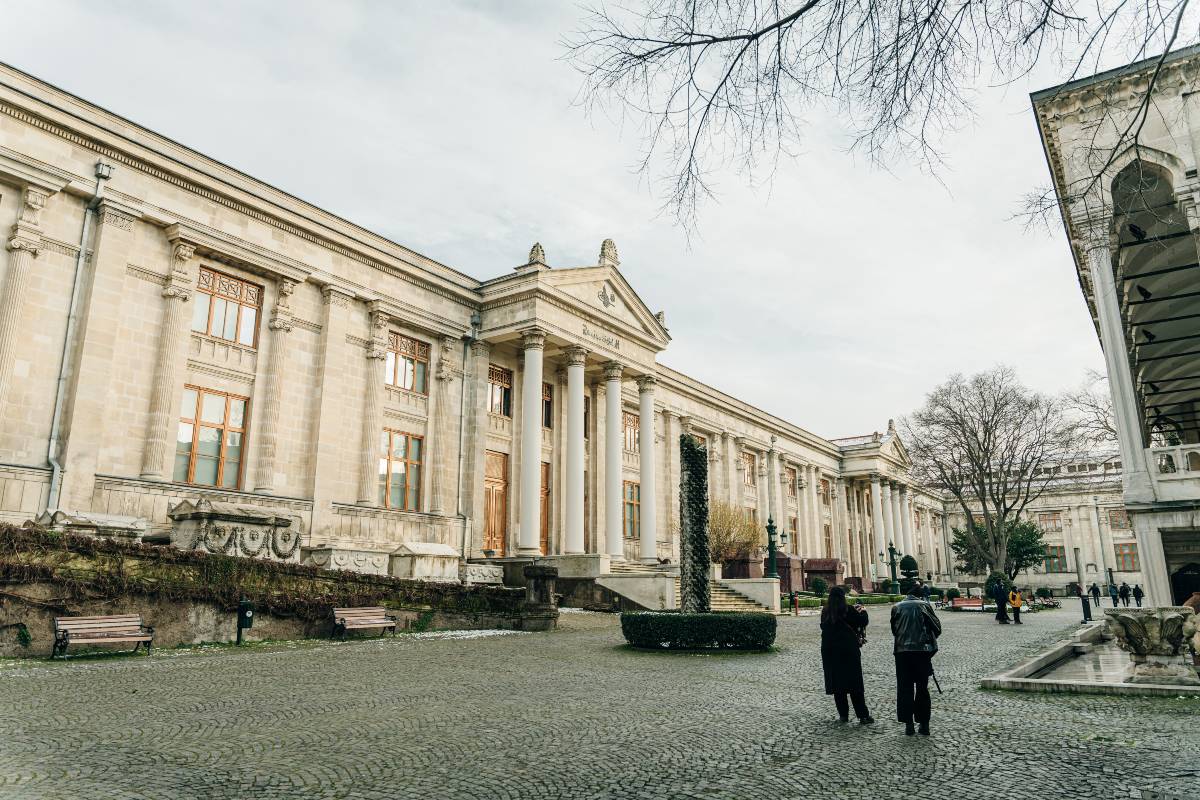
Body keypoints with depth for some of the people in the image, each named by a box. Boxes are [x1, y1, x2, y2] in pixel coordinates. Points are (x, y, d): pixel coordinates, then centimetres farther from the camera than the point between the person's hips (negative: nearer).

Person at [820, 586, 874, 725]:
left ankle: (843, 715, 12)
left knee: (836, 682, 10)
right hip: (848, 651, -3)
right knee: (855, 683, 3)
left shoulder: (825, 612, 1)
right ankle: (863, 716, 5)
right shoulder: (847, 610, -12)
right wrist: (863, 611, 16)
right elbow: (863, 621, -6)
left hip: (829, 652, 4)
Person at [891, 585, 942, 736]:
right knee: (922, 688, 11)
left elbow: (894, 630, 12)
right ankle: (924, 725, 13)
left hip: (902, 651, 0)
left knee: (904, 689, 7)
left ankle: (908, 725, 6)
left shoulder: (897, 607, 8)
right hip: (923, 651, 0)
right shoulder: (925, 605, 5)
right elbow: (937, 628, 4)